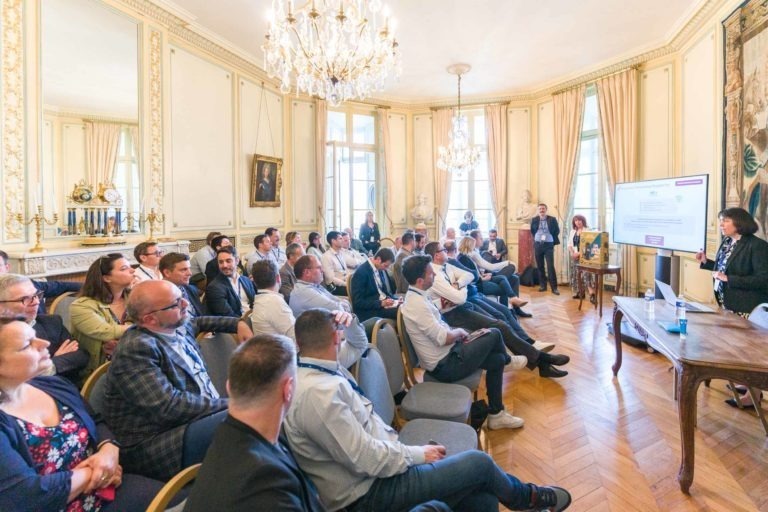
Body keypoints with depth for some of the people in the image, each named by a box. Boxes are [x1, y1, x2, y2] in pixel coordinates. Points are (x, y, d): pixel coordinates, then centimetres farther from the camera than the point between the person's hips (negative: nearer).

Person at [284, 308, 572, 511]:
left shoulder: (315, 371, 1)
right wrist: (418, 454, -12)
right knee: (478, 463, -4)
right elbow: (368, 460, -25)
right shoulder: (318, 393, -29)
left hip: (380, 458, 9)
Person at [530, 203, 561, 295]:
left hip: (548, 245, -3)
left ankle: (554, 287, -3)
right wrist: (536, 238, 9)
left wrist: (554, 241, 3)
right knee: (540, 266, 7)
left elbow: (557, 230, 8)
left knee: (551, 267, -7)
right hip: (537, 245, 3)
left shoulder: (552, 219, -1)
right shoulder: (534, 220, 5)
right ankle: (543, 285, 17)